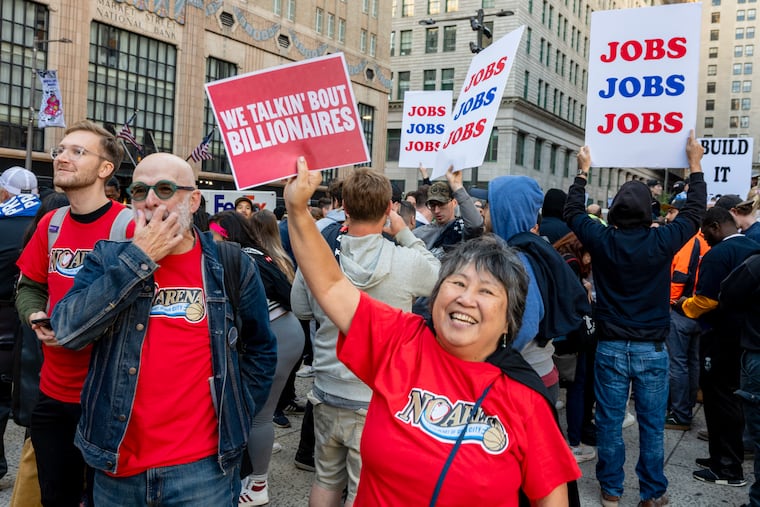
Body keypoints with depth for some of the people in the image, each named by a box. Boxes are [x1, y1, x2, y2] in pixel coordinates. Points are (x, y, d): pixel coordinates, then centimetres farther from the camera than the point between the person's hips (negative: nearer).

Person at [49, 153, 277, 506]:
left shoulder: (233, 267, -2)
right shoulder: (109, 258, 1)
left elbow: (260, 351, 9)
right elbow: (67, 330, -15)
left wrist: (235, 417, 3)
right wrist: (139, 258, -16)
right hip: (115, 466, 2)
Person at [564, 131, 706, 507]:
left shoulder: (601, 240, -9)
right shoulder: (662, 241, -11)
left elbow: (573, 211, 9)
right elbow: (694, 212, 7)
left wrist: (583, 171, 20)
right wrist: (696, 165, 17)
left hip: (611, 347, 1)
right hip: (652, 348, 0)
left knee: (610, 422, 9)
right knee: (652, 425, 10)